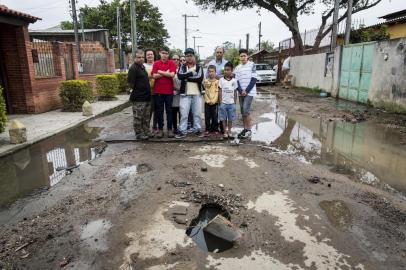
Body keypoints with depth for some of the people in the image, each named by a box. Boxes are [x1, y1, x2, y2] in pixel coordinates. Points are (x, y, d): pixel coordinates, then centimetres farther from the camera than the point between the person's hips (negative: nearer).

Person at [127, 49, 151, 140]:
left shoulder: (143, 67, 14)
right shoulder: (133, 68, -13)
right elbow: (131, 83, -18)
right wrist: (136, 90, -6)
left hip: (147, 96, 9)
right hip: (138, 98, -9)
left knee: (146, 117, 16)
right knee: (138, 117, 1)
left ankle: (146, 132, 26)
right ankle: (139, 134, 10)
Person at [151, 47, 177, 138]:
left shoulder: (171, 63, 2)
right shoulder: (156, 63, 6)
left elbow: (172, 75, -12)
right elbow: (154, 76, -6)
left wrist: (160, 72, -7)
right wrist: (166, 73, -8)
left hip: (169, 91, -1)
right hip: (158, 91, 1)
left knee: (169, 110, 5)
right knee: (159, 110, 6)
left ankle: (169, 129, 12)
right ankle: (160, 129, 14)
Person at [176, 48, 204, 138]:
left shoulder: (199, 67, 8)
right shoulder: (182, 67, 10)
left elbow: (200, 78, -11)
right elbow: (180, 76, -12)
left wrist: (187, 78, -9)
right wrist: (191, 73, -12)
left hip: (197, 94, 1)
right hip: (185, 94, 0)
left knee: (197, 113, 6)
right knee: (184, 113, -2)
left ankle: (197, 130, 16)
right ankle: (182, 131, 3)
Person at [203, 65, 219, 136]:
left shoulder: (217, 81, 2)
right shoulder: (205, 81, 8)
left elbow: (217, 92, -3)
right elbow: (206, 92, 3)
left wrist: (213, 100, -13)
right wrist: (208, 100, -8)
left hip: (215, 102, -2)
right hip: (207, 102, 2)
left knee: (215, 116, 2)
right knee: (207, 116, 3)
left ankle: (215, 129, 13)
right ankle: (207, 130, 10)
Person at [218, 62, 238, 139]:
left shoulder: (234, 81, 4)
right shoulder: (221, 80, 0)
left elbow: (235, 92, 7)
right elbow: (220, 91, 1)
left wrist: (235, 102, 4)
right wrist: (220, 102, -4)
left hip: (231, 103, 1)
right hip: (223, 103, -1)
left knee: (230, 118, 7)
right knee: (223, 118, 2)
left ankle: (229, 131, 17)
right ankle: (225, 132, 10)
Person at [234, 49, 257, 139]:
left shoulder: (252, 65, -3)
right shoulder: (237, 68, 10)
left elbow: (254, 79, -8)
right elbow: (237, 81, 6)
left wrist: (246, 91, -14)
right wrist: (241, 91, -10)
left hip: (249, 92, -5)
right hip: (241, 93, 5)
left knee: (245, 110, -13)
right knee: (242, 111, 6)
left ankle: (249, 130, -4)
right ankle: (245, 129, 15)